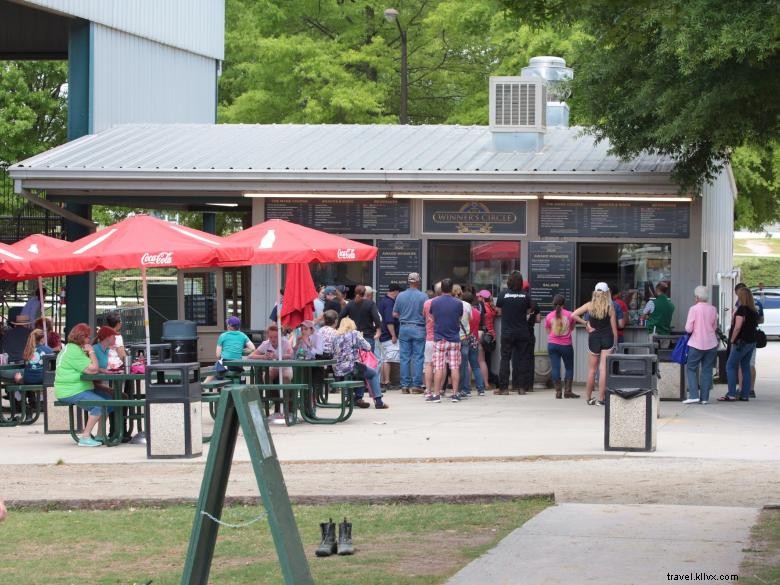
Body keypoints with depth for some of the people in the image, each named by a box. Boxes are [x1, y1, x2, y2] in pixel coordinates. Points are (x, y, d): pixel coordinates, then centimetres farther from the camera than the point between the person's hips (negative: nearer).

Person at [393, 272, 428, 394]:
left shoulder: (400, 296, 1)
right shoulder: (423, 296, -8)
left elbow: (395, 314, 6)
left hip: (404, 328, 3)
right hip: (418, 329, -3)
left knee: (404, 358, 6)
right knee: (418, 358, 1)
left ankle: (405, 385, 5)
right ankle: (416, 385, -1)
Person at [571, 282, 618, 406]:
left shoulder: (590, 305, -2)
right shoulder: (610, 307, -4)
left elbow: (573, 315, -8)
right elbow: (614, 328, -1)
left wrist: (585, 323, 1)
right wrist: (615, 343, 7)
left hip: (594, 338, 1)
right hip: (607, 338, -1)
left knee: (592, 369, 12)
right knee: (603, 369, -2)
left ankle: (588, 397, 19)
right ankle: (601, 399, -3)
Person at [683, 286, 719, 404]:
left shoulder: (694, 309, -12)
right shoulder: (713, 309, 2)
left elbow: (688, 329, -12)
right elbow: (715, 327, 11)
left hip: (696, 344, -4)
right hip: (711, 344, 4)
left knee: (691, 368, 6)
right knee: (707, 370, 8)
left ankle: (694, 395, -4)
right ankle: (705, 397, 7)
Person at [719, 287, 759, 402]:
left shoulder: (741, 309, -15)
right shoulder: (754, 311, 10)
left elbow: (737, 327, -19)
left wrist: (732, 340, -11)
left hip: (741, 342, -8)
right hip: (751, 342, 8)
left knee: (730, 366, -4)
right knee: (745, 367, 11)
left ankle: (731, 394, -10)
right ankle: (745, 394, 9)